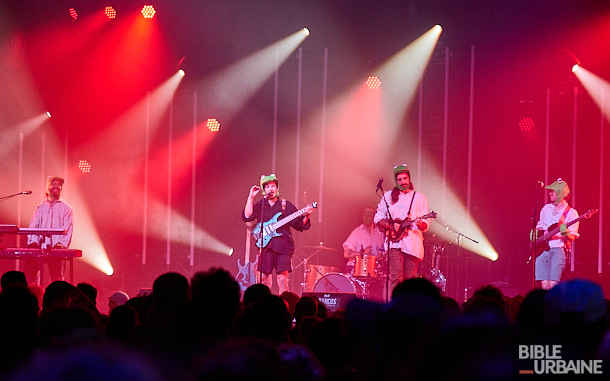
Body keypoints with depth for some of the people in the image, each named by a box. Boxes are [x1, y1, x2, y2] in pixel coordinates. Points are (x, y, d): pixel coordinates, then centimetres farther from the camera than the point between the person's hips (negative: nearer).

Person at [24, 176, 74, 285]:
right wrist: (33, 242, -8)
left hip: (56, 249, -2)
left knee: (56, 279, -7)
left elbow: (67, 228, 0)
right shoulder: (40, 208, 21)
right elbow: (33, 226, 10)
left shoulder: (66, 208, 12)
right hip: (38, 248, 2)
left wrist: (61, 243, -17)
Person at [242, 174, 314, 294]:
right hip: (265, 246, 1)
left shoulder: (286, 205, 11)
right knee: (264, 278, -1)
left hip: (283, 246, -1)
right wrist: (251, 197, -6)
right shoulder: (259, 206, 13)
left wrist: (306, 215, -11)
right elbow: (246, 217, -4)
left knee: (282, 278, -8)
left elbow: (299, 225, 9)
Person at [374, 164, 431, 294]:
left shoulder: (420, 198, 12)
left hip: (413, 244, 1)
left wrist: (421, 225, -19)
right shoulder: (388, 196, 14)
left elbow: (426, 224, 5)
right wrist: (391, 226, -5)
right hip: (394, 242, -1)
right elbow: (378, 218, 13)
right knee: (396, 278, -15)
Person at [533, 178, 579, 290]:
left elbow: (572, 237, -4)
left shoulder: (571, 213, 1)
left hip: (558, 248, -5)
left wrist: (566, 233, -25)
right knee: (544, 286, -4)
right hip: (542, 249, 5)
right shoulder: (546, 208, 18)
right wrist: (535, 233, 9)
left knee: (552, 285, -18)